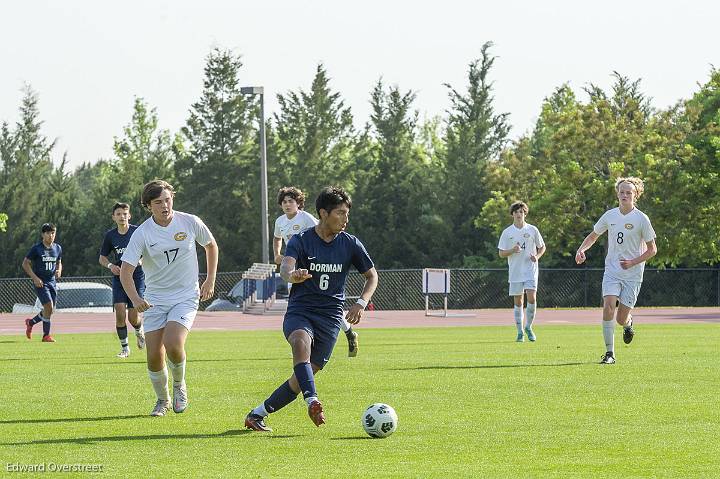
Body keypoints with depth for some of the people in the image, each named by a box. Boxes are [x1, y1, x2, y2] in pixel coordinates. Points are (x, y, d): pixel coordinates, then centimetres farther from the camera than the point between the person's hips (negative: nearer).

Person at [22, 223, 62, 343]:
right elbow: (25, 263, -4)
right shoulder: (36, 248, -8)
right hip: (40, 282, -6)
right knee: (49, 306, -18)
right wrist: (35, 278, -14)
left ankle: (31, 322, 33)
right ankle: (46, 335, -8)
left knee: (50, 310, 7)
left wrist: (59, 270, -1)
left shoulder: (57, 248, 9)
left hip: (52, 282, 6)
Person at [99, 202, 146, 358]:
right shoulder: (110, 235, 4)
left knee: (133, 317, -7)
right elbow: (102, 257, 15)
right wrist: (110, 265, -6)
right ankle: (124, 348, 2)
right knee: (120, 312, -12)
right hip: (119, 277, 2)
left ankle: (140, 332, 29)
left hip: (137, 277, -2)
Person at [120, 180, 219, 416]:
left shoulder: (190, 223, -6)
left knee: (173, 344, -24)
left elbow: (211, 245, 14)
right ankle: (162, 400, 22)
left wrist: (210, 281, 11)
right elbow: (126, 270, -15)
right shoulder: (142, 233, -10)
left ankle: (179, 385, 6)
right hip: (155, 299, 1)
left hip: (186, 297, -1)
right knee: (154, 357, -5)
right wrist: (135, 299, -33)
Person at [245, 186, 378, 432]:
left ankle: (258, 414, 10)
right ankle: (313, 402, -49)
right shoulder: (301, 240, -5)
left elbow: (372, 276, 14)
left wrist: (361, 303, -4)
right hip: (299, 311, -3)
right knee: (301, 342, -37)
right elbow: (286, 266, -23)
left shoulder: (350, 244, 3)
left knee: (305, 376, -4)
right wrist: (292, 275, -49)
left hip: (330, 316, 3)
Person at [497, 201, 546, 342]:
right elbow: (501, 253, 4)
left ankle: (528, 327, 5)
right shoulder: (507, 232, 3)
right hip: (515, 271, 1)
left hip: (530, 270, -1)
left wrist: (537, 256, -7)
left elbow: (542, 247, 13)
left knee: (532, 298, -14)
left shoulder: (532, 230, 3)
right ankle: (520, 332, 11)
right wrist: (512, 250, -15)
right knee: (518, 302, 3)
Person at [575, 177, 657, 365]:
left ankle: (628, 322, 36)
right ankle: (609, 353, -12)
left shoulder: (641, 219, -8)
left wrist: (633, 262, -17)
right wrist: (581, 250, -1)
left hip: (632, 274, -2)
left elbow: (652, 250, -3)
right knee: (608, 307, -19)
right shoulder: (610, 216, 2)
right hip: (612, 271, 2)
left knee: (621, 319, -3)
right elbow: (593, 236, 18)